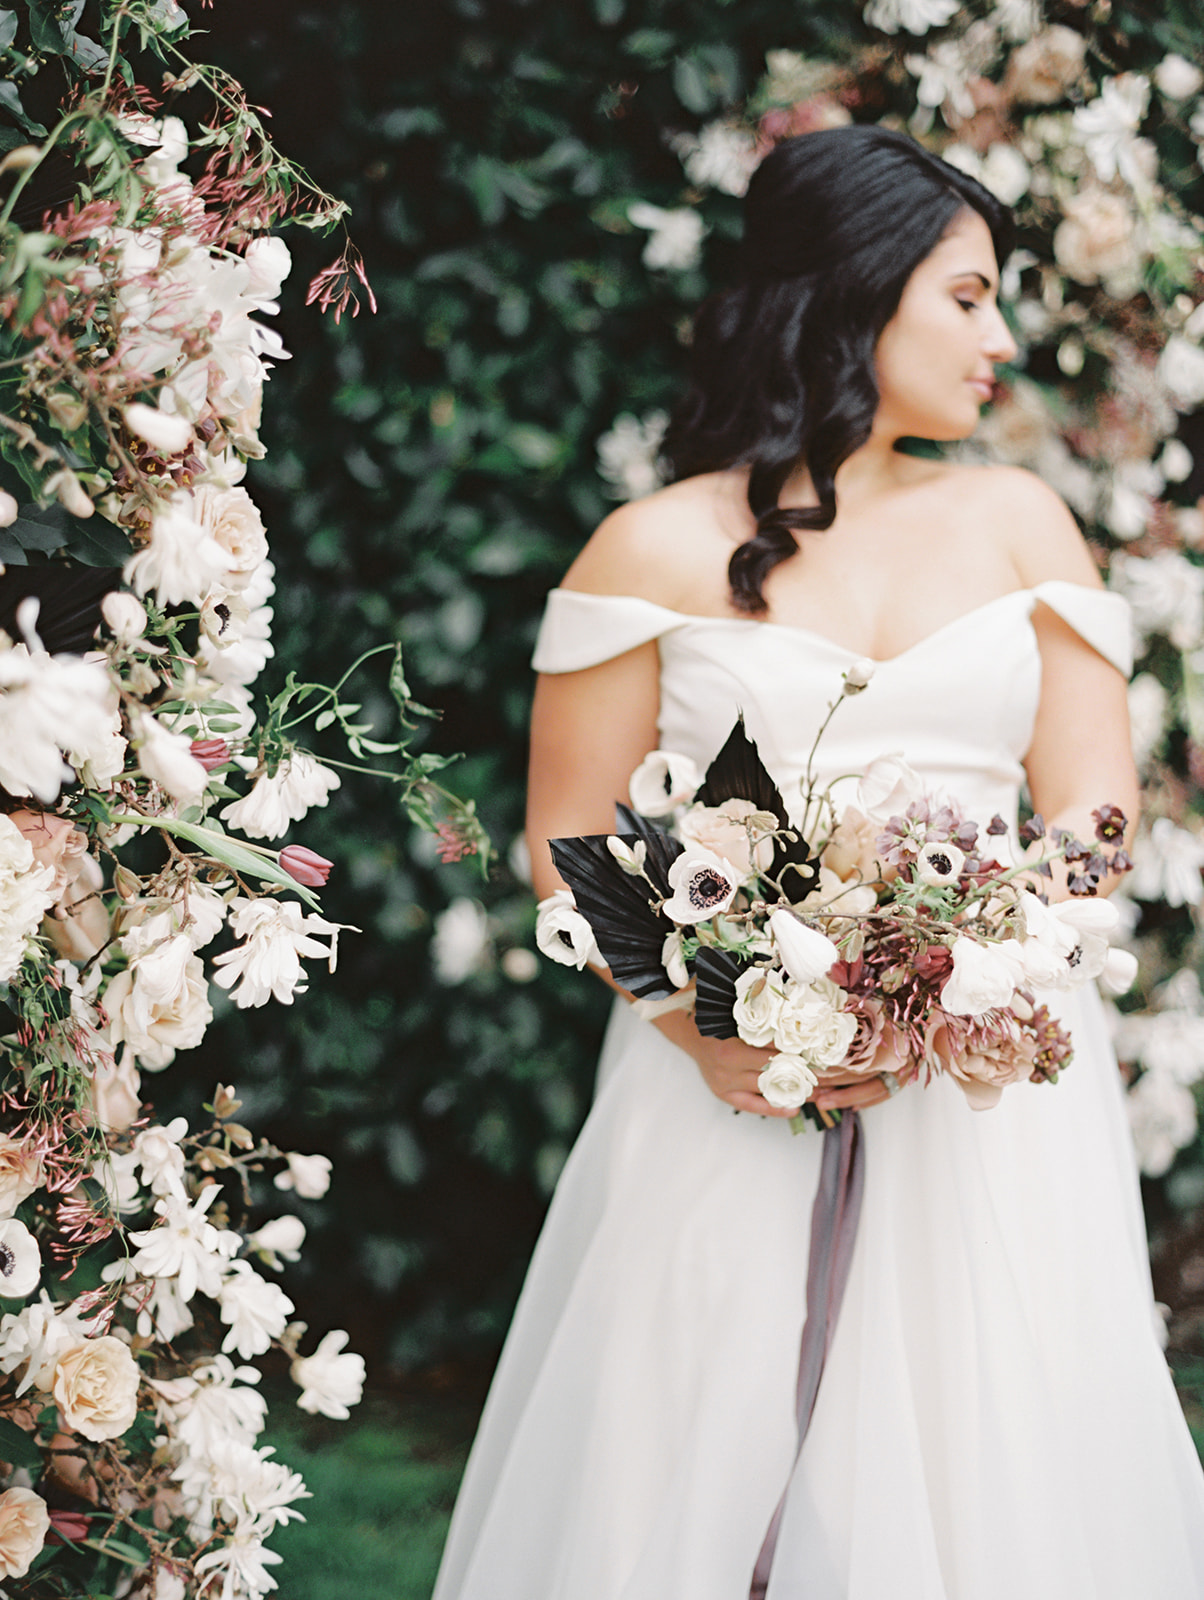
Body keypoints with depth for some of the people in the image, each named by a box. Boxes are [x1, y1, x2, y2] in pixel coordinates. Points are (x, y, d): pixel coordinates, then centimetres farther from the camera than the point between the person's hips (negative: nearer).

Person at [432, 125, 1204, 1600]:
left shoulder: (1017, 522, 11)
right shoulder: (658, 552, 3)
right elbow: (568, 844, 3)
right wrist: (702, 1025, -13)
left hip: (989, 1084, 2)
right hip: (732, 1091, -2)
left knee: (989, 1481, 1)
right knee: (693, 1481, -1)